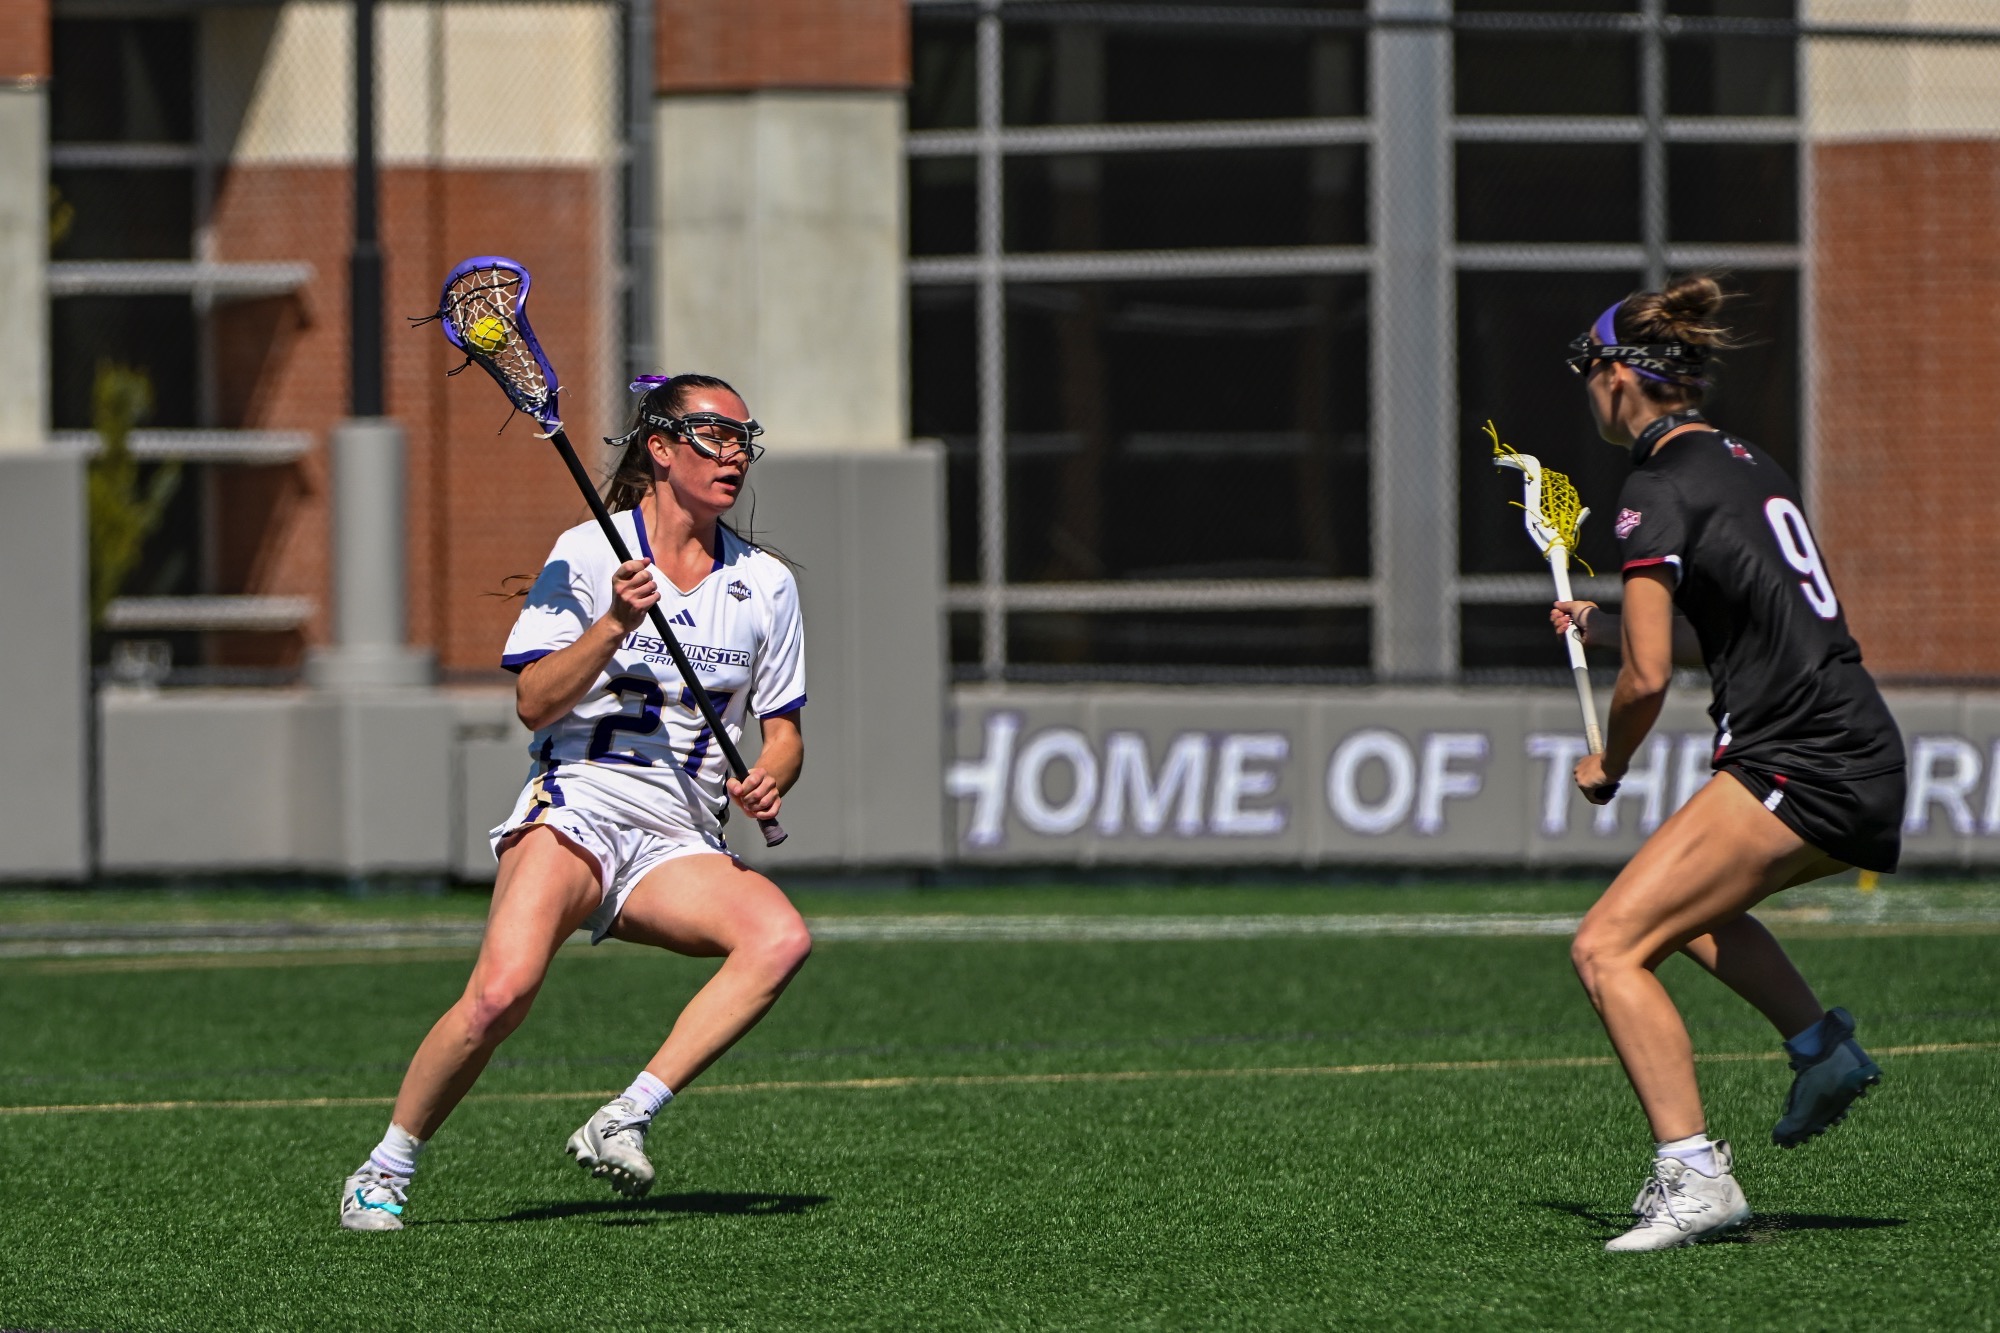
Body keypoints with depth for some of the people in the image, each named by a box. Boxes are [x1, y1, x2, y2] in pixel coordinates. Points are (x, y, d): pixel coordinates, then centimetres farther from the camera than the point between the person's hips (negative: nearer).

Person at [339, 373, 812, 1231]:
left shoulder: (765, 584, 14)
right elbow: (534, 702, -4)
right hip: (578, 810, -4)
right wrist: (615, 625, -17)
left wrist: (769, 781, -3)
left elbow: (783, 730, 19)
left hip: (678, 844, 4)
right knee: (503, 991, -28)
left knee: (781, 937, -27)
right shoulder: (590, 552, 2)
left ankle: (626, 1120, -26)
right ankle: (386, 1171, -8)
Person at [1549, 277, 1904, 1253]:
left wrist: (1607, 767, 5)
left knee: (1608, 947, -13)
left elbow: (1648, 677, -13)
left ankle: (1694, 1176, -23)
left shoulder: (1660, 490, -10)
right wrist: (1607, 626, 25)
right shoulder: (1749, 466, 17)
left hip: (1798, 762, -9)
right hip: (1864, 761, 9)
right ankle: (1822, 1046, 25)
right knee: (1683, 901, 33)